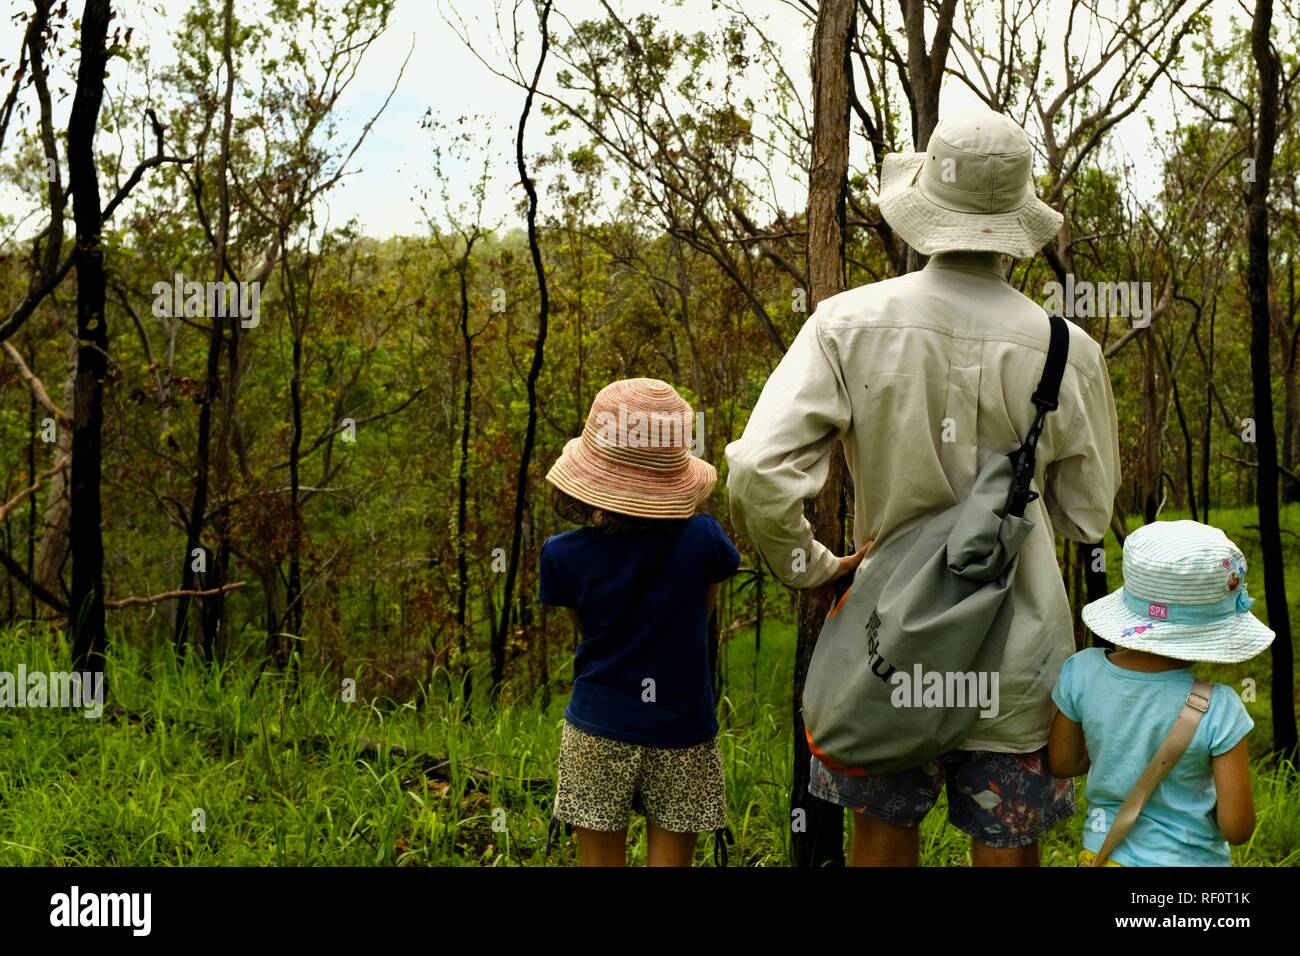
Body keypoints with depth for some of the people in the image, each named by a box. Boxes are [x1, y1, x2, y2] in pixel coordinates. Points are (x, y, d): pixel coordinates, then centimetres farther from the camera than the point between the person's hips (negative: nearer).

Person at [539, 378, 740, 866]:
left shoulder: (563, 554, -11)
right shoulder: (701, 537, -13)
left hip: (598, 733, 0)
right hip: (681, 735, 0)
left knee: (601, 858, 11)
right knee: (670, 857, 10)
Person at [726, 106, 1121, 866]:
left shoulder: (849, 325, -14)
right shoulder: (1067, 351, -14)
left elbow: (757, 473, -21)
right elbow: (1089, 516, -1)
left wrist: (813, 568, -4)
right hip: (1017, 659, -1)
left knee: (884, 832, 21)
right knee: (1007, 849, 15)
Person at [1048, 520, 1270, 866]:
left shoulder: (1082, 673, -11)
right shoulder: (1218, 709, -20)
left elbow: (1062, 764, 3)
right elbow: (1237, 828, -15)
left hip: (1103, 852, 4)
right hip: (1190, 859, -3)